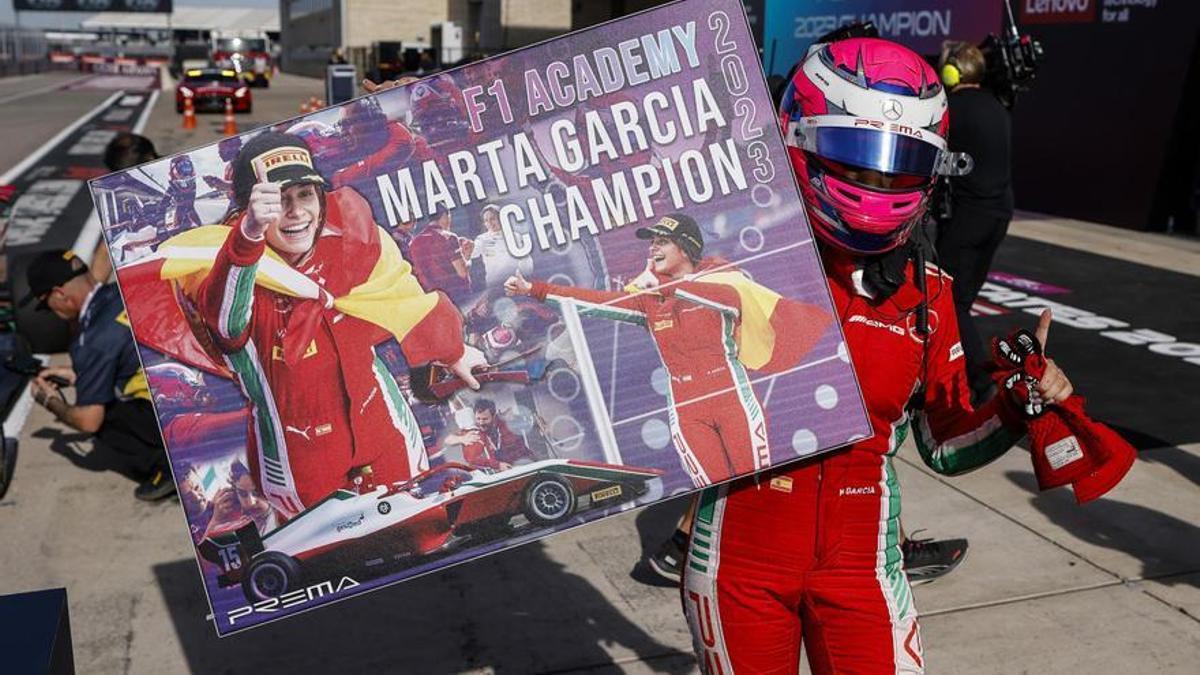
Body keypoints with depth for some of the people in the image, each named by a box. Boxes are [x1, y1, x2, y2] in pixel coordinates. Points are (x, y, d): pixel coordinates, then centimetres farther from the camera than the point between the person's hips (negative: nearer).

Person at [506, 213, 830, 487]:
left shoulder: (721, 277, -1)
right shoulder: (648, 297, 10)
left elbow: (731, 299, -24)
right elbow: (598, 301, 4)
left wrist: (665, 285, -29)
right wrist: (533, 289, -1)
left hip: (733, 398, -2)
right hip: (686, 410, 3)